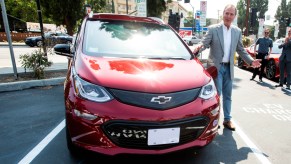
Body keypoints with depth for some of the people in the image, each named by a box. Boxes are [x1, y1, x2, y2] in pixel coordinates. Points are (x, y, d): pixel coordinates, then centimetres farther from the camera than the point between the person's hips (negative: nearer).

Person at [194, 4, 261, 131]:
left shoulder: (237, 31, 8)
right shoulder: (213, 29, -5)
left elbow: (240, 50, 13)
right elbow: (204, 43, -11)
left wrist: (251, 61, 3)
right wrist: (198, 47, -34)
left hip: (228, 67, 5)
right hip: (215, 66, -4)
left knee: (227, 95, 11)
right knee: (217, 93, -5)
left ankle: (227, 119, 24)